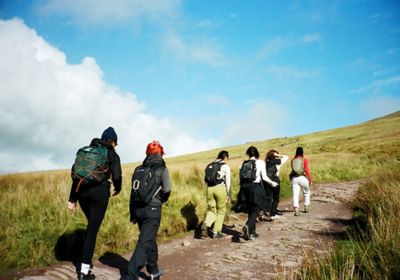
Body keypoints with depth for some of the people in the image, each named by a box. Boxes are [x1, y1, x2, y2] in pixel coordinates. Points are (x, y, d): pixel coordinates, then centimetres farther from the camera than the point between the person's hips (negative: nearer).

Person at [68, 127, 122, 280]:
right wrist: (118, 189, 15)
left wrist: (72, 197, 11)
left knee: (92, 225, 26)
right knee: (93, 229, 1)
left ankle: (87, 261, 28)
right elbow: (116, 176, -8)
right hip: (99, 192, -5)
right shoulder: (112, 154, 4)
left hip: (82, 191, 5)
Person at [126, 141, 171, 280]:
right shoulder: (162, 169, -4)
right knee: (144, 243, -5)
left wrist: (132, 213, 16)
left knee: (150, 239, 21)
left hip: (138, 209, 6)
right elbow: (166, 191, -9)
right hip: (153, 209, -6)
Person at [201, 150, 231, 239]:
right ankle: (216, 232, 13)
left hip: (210, 188, 4)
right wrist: (228, 195, 3)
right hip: (220, 188, -4)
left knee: (211, 210, 15)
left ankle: (205, 224, -13)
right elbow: (228, 182, -3)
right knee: (221, 211, 13)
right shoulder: (225, 166, 1)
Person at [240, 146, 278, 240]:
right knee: (255, 210, 1)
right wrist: (272, 183, 10)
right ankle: (247, 226, -25)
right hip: (256, 187, -4)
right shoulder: (261, 162, -3)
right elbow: (264, 177, -6)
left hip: (246, 187, 4)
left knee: (250, 210, 15)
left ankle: (252, 232, 20)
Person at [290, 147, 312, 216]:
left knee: (295, 194, -2)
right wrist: (310, 179, 0)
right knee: (306, 193, 21)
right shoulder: (305, 160, -4)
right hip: (303, 178, -2)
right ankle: (306, 207, 27)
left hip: (294, 178, 2)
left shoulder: (293, 160, 5)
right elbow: (307, 170, -8)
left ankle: (296, 209, -13)